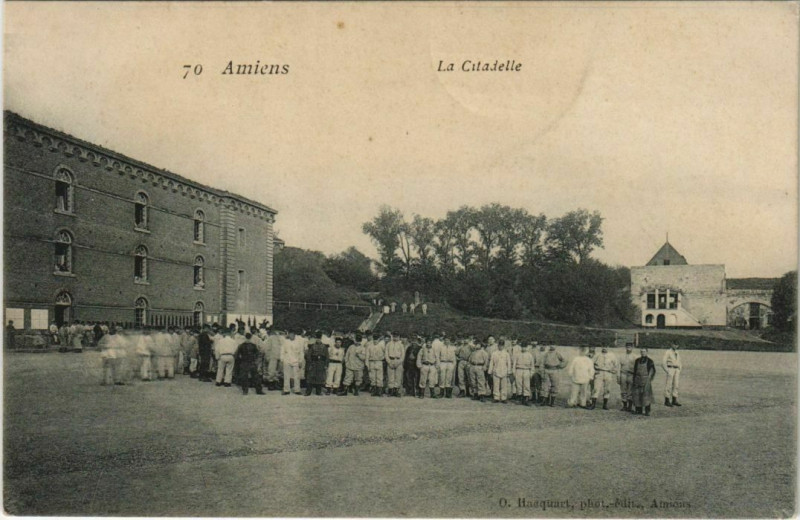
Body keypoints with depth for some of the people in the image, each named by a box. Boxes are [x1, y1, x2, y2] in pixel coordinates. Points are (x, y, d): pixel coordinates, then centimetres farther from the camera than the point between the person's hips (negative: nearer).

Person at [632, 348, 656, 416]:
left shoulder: (649, 361, -2)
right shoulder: (637, 361, 10)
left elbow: (653, 371, 2)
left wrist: (649, 379, -7)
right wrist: (634, 380, 9)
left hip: (646, 380, -4)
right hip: (638, 380, 4)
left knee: (646, 394, -9)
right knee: (637, 395, 4)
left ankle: (647, 411, -6)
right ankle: (638, 410, 13)